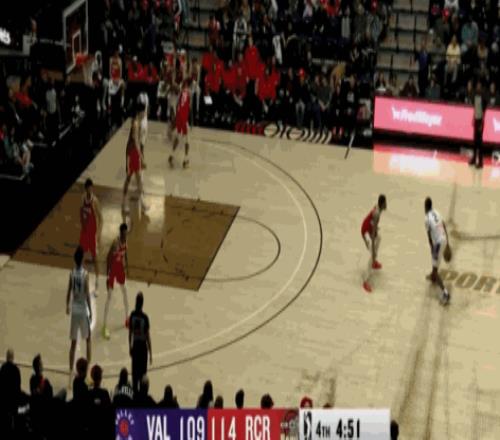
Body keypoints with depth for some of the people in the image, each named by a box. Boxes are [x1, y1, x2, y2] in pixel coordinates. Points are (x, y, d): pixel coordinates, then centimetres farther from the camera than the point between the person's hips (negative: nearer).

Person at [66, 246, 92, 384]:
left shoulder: (72, 273, -3)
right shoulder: (85, 274, -14)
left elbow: (69, 291, 4)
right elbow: (87, 294, -14)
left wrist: (67, 306, 19)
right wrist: (90, 310, -6)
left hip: (74, 310, 3)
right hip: (83, 310, -3)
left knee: (73, 343, 9)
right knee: (88, 339, 15)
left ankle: (71, 370, 8)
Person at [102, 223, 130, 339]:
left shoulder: (125, 241, -4)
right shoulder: (115, 242, -27)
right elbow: (109, 257, -24)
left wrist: (126, 266, 17)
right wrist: (108, 274, -24)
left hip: (121, 268, 7)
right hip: (113, 268, -7)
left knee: (125, 292, 18)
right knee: (109, 296, -6)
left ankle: (127, 318, 35)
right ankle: (105, 325, -2)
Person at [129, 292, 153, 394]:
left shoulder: (132, 315, -6)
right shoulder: (145, 317, -17)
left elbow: (130, 333, 4)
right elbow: (148, 336, -12)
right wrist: (150, 353, -3)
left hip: (134, 346, 4)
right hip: (143, 346, -4)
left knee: (135, 371, 12)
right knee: (142, 373, 4)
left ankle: (135, 392, 18)